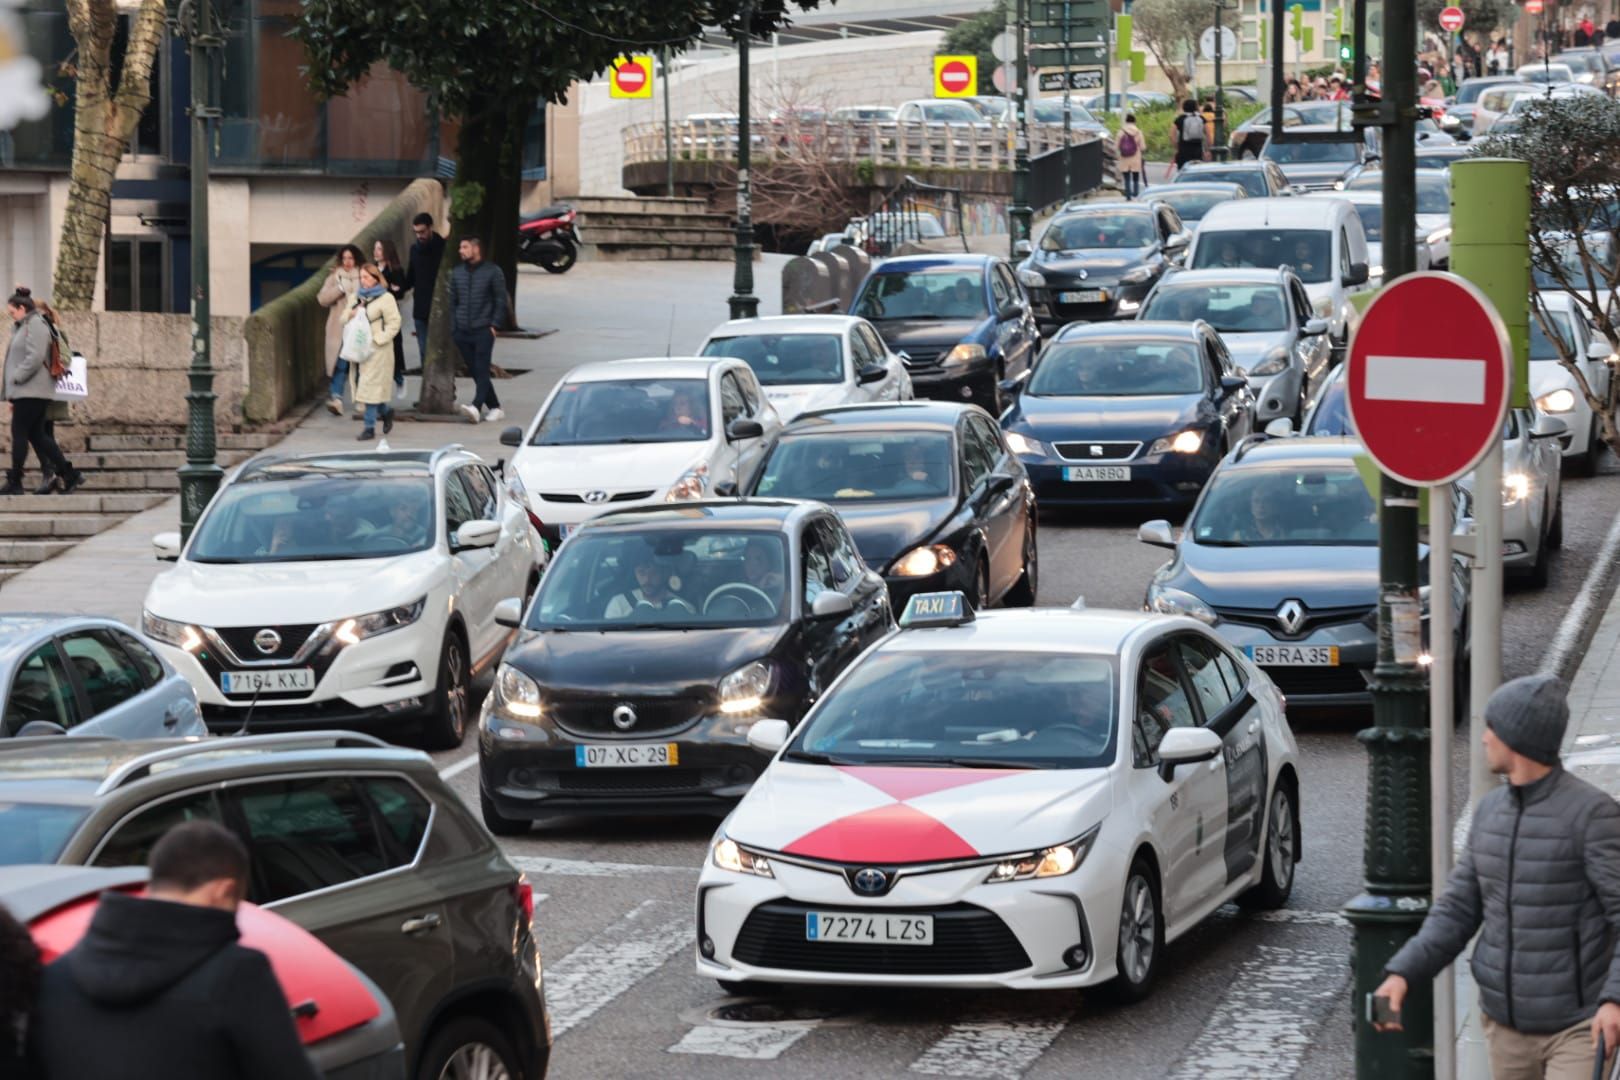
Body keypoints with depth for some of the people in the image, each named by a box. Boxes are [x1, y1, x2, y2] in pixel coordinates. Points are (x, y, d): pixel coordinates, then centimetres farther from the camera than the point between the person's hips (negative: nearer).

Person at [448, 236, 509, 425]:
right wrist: (453, 328, 6)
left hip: (483, 331, -5)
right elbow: (453, 302, 14)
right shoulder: (457, 273, 12)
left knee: (481, 371, -13)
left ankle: (476, 407, -26)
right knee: (475, 372, 5)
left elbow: (501, 301, -1)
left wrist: (494, 325, -8)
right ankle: (494, 407, 14)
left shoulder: (492, 271, -1)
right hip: (462, 332, 5)